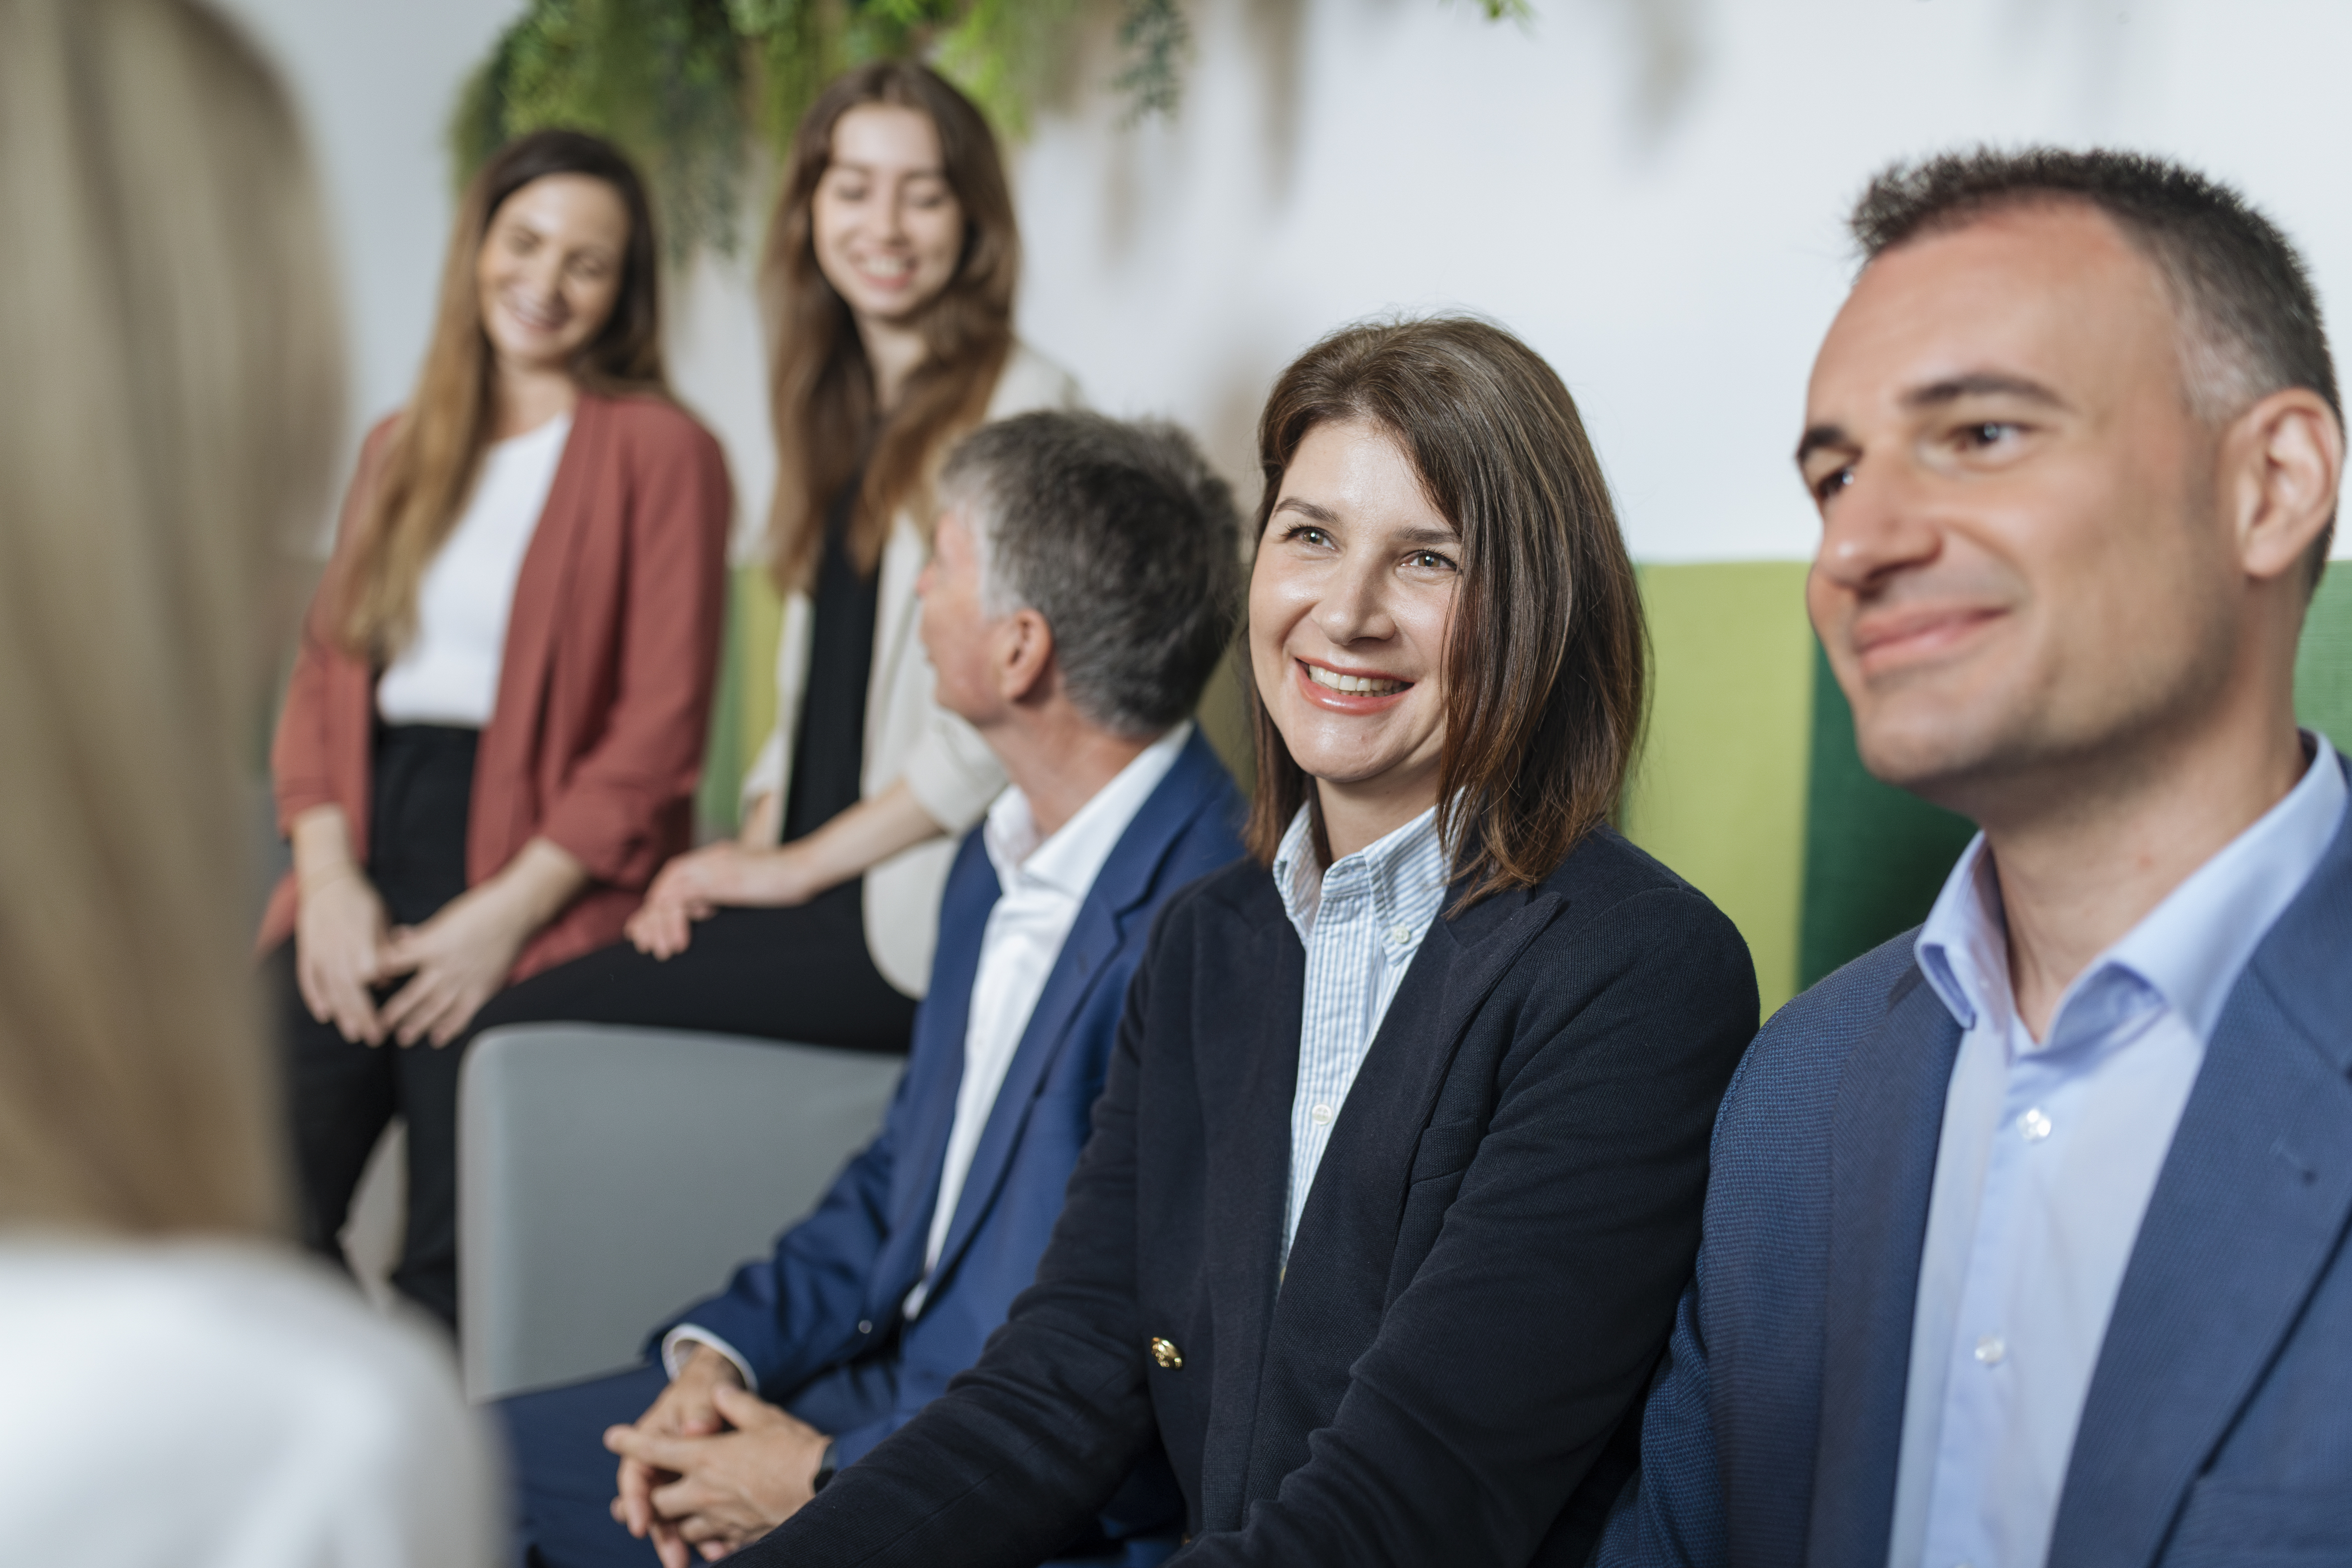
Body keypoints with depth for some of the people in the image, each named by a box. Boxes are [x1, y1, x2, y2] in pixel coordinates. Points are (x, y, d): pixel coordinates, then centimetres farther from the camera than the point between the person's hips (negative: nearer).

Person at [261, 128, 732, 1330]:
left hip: (542, 881, -5)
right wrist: (329, 874, -1)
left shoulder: (660, 451, 1)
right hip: (369, 847, 5)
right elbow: (323, 669, 15)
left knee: (457, 1266, -10)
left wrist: (507, 912, -11)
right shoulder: (398, 448, 20)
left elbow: (660, 724, -6)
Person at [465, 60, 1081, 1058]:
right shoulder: (838, 409, 18)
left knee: (534, 1023, -18)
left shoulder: (1021, 406, -8)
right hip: (809, 886, 7)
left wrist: (797, 867, -10)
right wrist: (749, 853, 4)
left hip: (910, 919, -7)